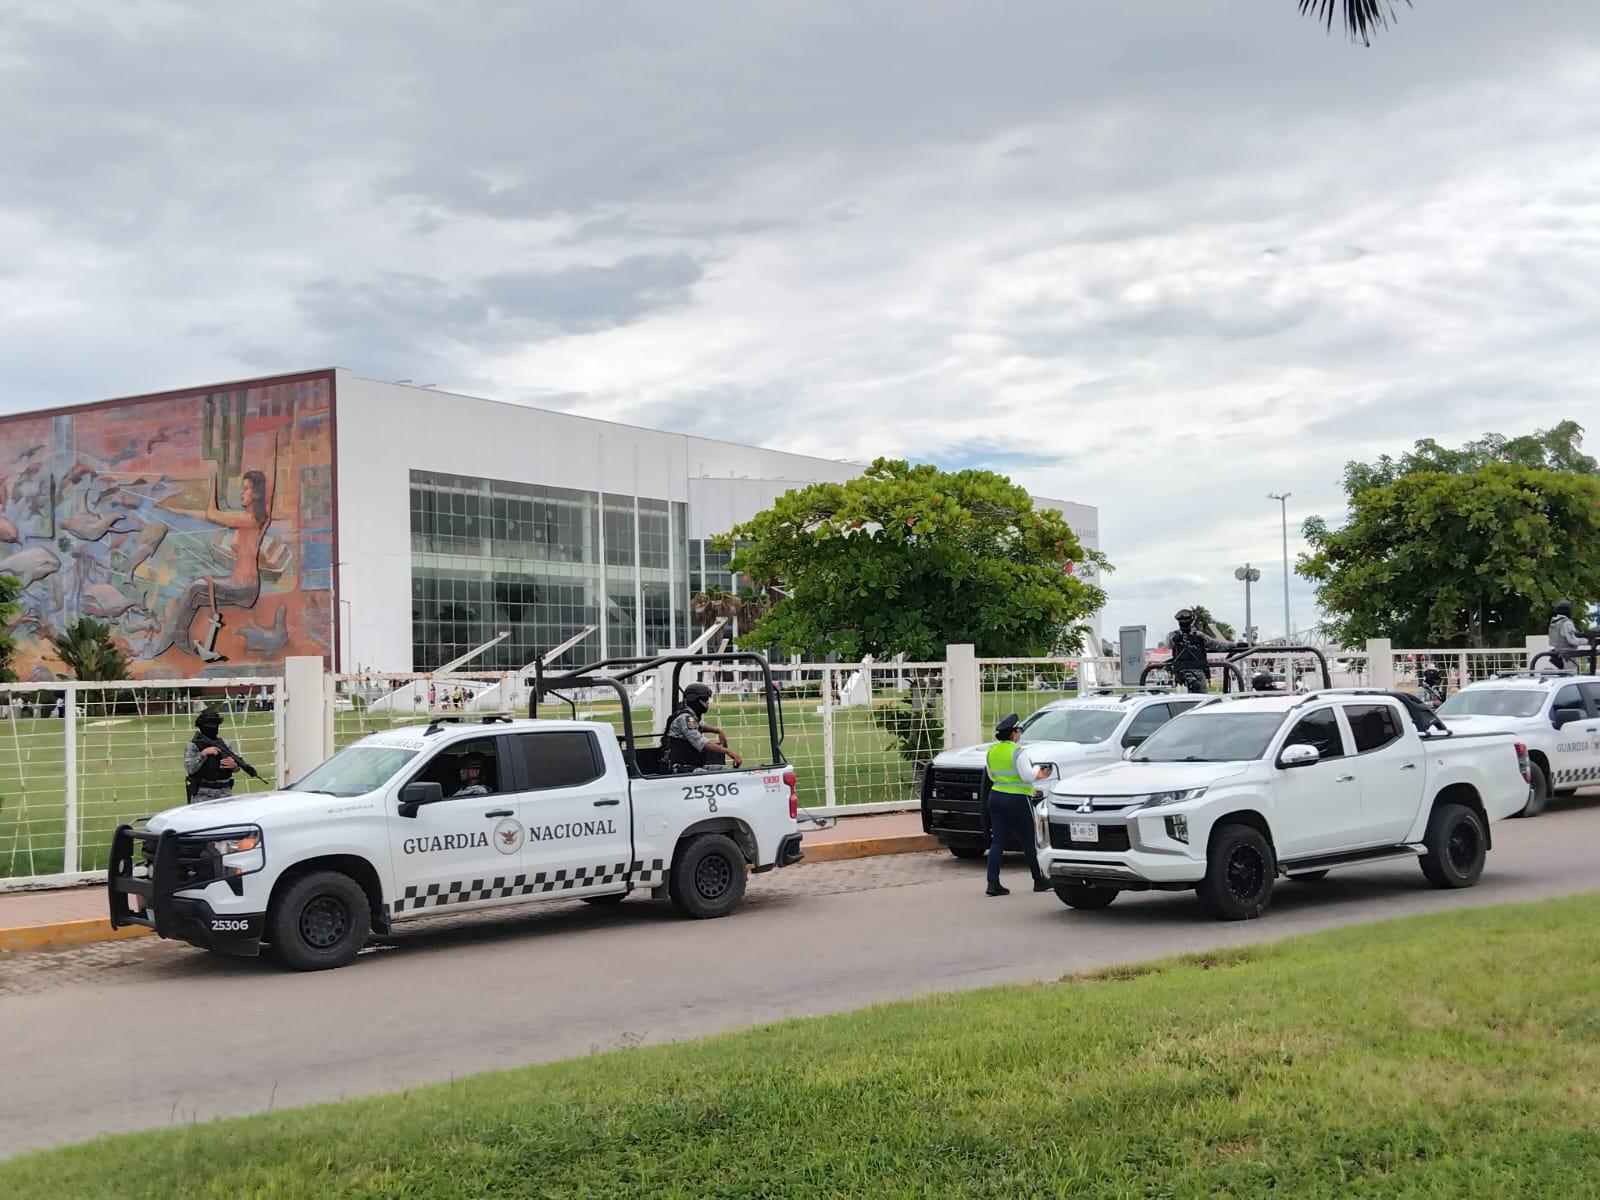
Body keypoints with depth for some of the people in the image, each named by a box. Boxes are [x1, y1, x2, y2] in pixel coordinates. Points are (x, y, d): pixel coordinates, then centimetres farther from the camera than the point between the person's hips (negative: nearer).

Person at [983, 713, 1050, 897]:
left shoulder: (992, 751, 7)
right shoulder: (1017, 751, -15)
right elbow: (1027, 776, -19)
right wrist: (1036, 770, 0)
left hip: (995, 796, 6)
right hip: (1017, 799, -6)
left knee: (997, 841, 5)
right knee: (1029, 841, 6)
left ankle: (993, 883, -2)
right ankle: (1039, 880, 15)